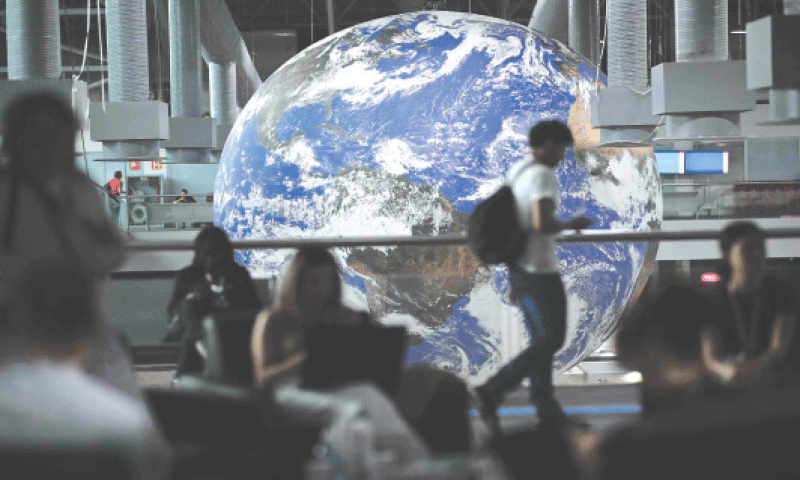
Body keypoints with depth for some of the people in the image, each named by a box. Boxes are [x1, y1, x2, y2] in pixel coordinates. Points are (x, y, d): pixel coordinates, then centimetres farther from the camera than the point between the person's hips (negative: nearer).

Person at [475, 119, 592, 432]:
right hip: (540, 271, -10)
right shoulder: (543, 175, -16)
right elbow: (542, 224, -29)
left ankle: (547, 410, 18)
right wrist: (571, 225, -9)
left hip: (519, 268, 10)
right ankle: (493, 390, -7)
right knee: (551, 340, -2)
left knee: (541, 339, 14)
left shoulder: (515, 172, 14)